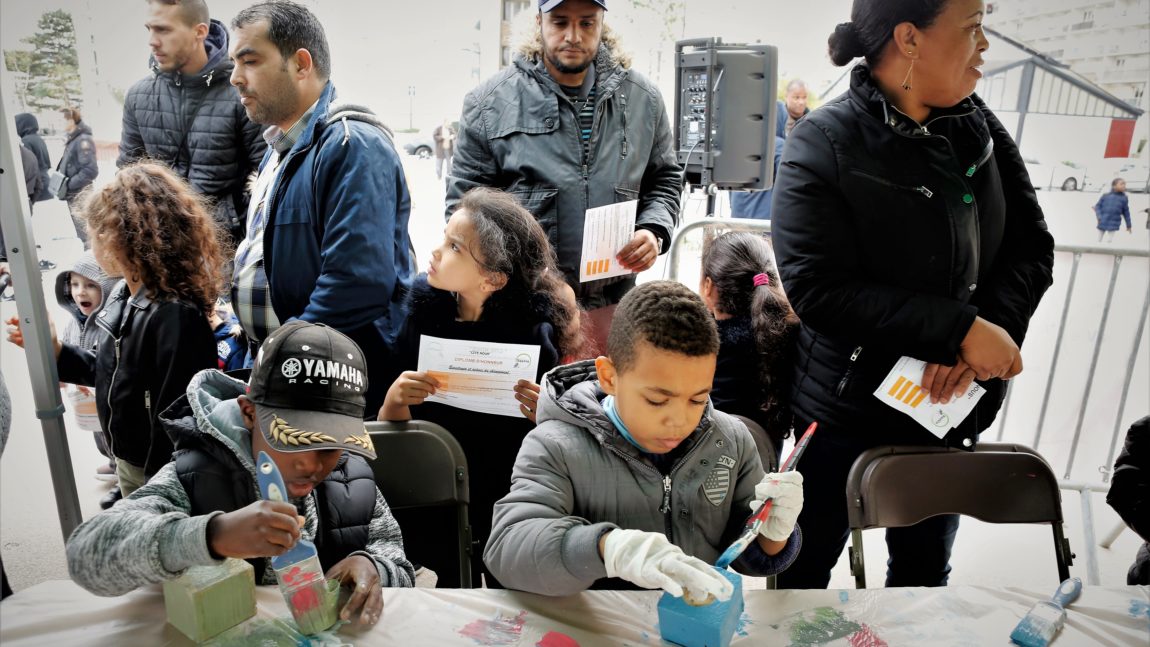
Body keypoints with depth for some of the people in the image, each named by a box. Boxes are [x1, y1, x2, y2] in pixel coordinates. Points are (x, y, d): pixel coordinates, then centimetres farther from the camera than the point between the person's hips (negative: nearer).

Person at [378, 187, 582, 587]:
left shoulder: (534, 329, -17)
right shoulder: (424, 310, -9)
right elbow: (392, 430, -4)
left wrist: (546, 418, -29)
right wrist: (393, 399, -25)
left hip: (512, 501, -1)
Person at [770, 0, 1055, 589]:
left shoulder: (978, 128, 0)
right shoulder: (823, 143, -17)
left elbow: (1032, 246, 2)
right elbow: (816, 288, -24)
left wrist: (989, 330, -17)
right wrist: (961, 329, -25)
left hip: (949, 404, 5)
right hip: (845, 410, -5)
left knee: (926, 564, 23)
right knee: (808, 561, 15)